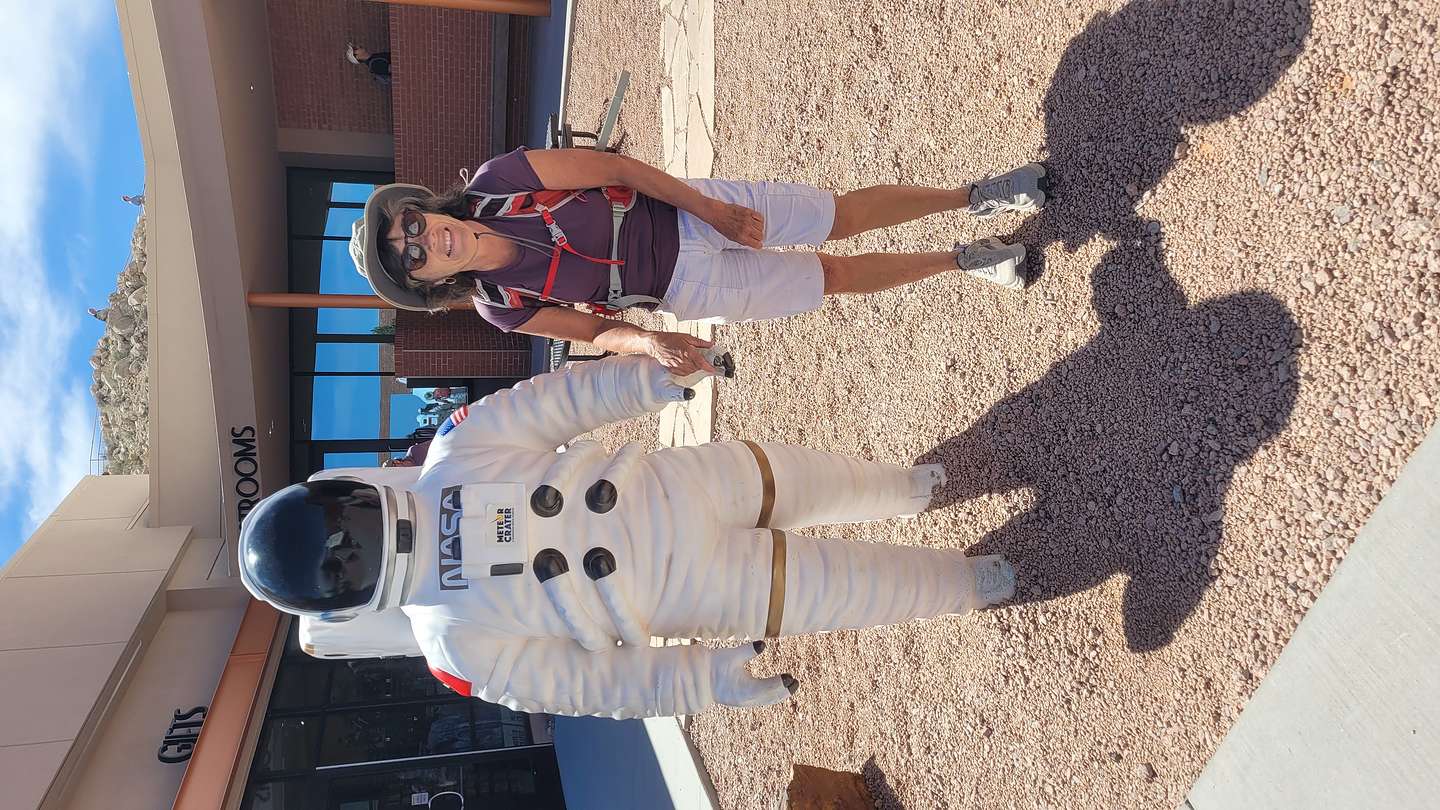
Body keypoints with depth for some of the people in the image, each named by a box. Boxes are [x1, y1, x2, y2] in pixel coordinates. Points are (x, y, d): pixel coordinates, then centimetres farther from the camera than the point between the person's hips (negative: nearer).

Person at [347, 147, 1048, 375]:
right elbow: (596, 331, -6)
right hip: (686, 286, 0)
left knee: (844, 217, 1)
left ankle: (972, 196, 23)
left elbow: (610, 168, -12)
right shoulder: (501, 305, -14)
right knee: (837, 277, 4)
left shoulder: (496, 183, -16)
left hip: (684, 210, 1)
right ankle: (963, 261, 26)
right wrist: (651, 345, -27)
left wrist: (706, 204, -17)